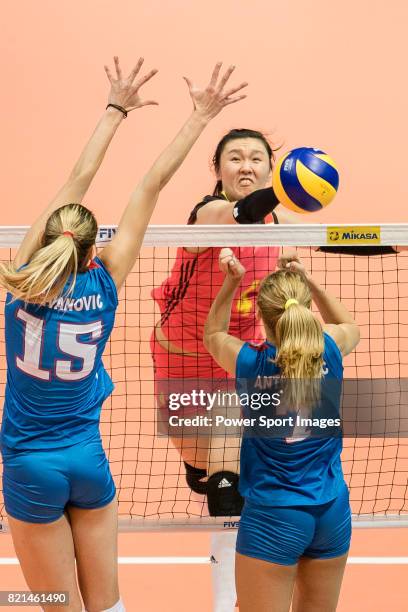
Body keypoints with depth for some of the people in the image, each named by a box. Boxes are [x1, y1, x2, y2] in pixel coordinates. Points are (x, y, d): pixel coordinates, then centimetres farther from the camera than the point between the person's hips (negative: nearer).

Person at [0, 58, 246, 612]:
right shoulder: (104, 284, -8)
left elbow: (78, 181, -1)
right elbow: (153, 183, -4)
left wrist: (116, 110, 7)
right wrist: (200, 117, -1)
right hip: (88, 460, 2)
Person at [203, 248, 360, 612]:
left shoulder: (252, 363, -14)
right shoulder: (329, 350, -8)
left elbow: (213, 335, 11)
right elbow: (350, 326, 19)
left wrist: (231, 283, 1)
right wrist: (308, 281, 8)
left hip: (273, 517, -4)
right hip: (333, 511, 4)